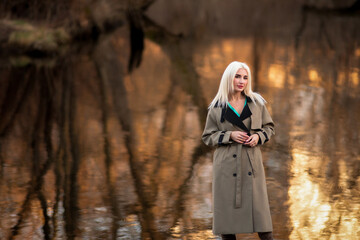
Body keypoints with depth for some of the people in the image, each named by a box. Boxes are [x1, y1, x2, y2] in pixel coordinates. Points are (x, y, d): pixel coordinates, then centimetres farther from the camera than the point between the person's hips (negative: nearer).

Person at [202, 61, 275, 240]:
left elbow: (269, 127, 16)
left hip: (251, 163, 1)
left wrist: (258, 136, -5)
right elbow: (207, 137, 6)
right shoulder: (216, 107, 2)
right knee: (226, 208, 0)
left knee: (259, 207, -3)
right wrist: (229, 135, -10)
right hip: (226, 164, -1)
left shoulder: (257, 102, 7)